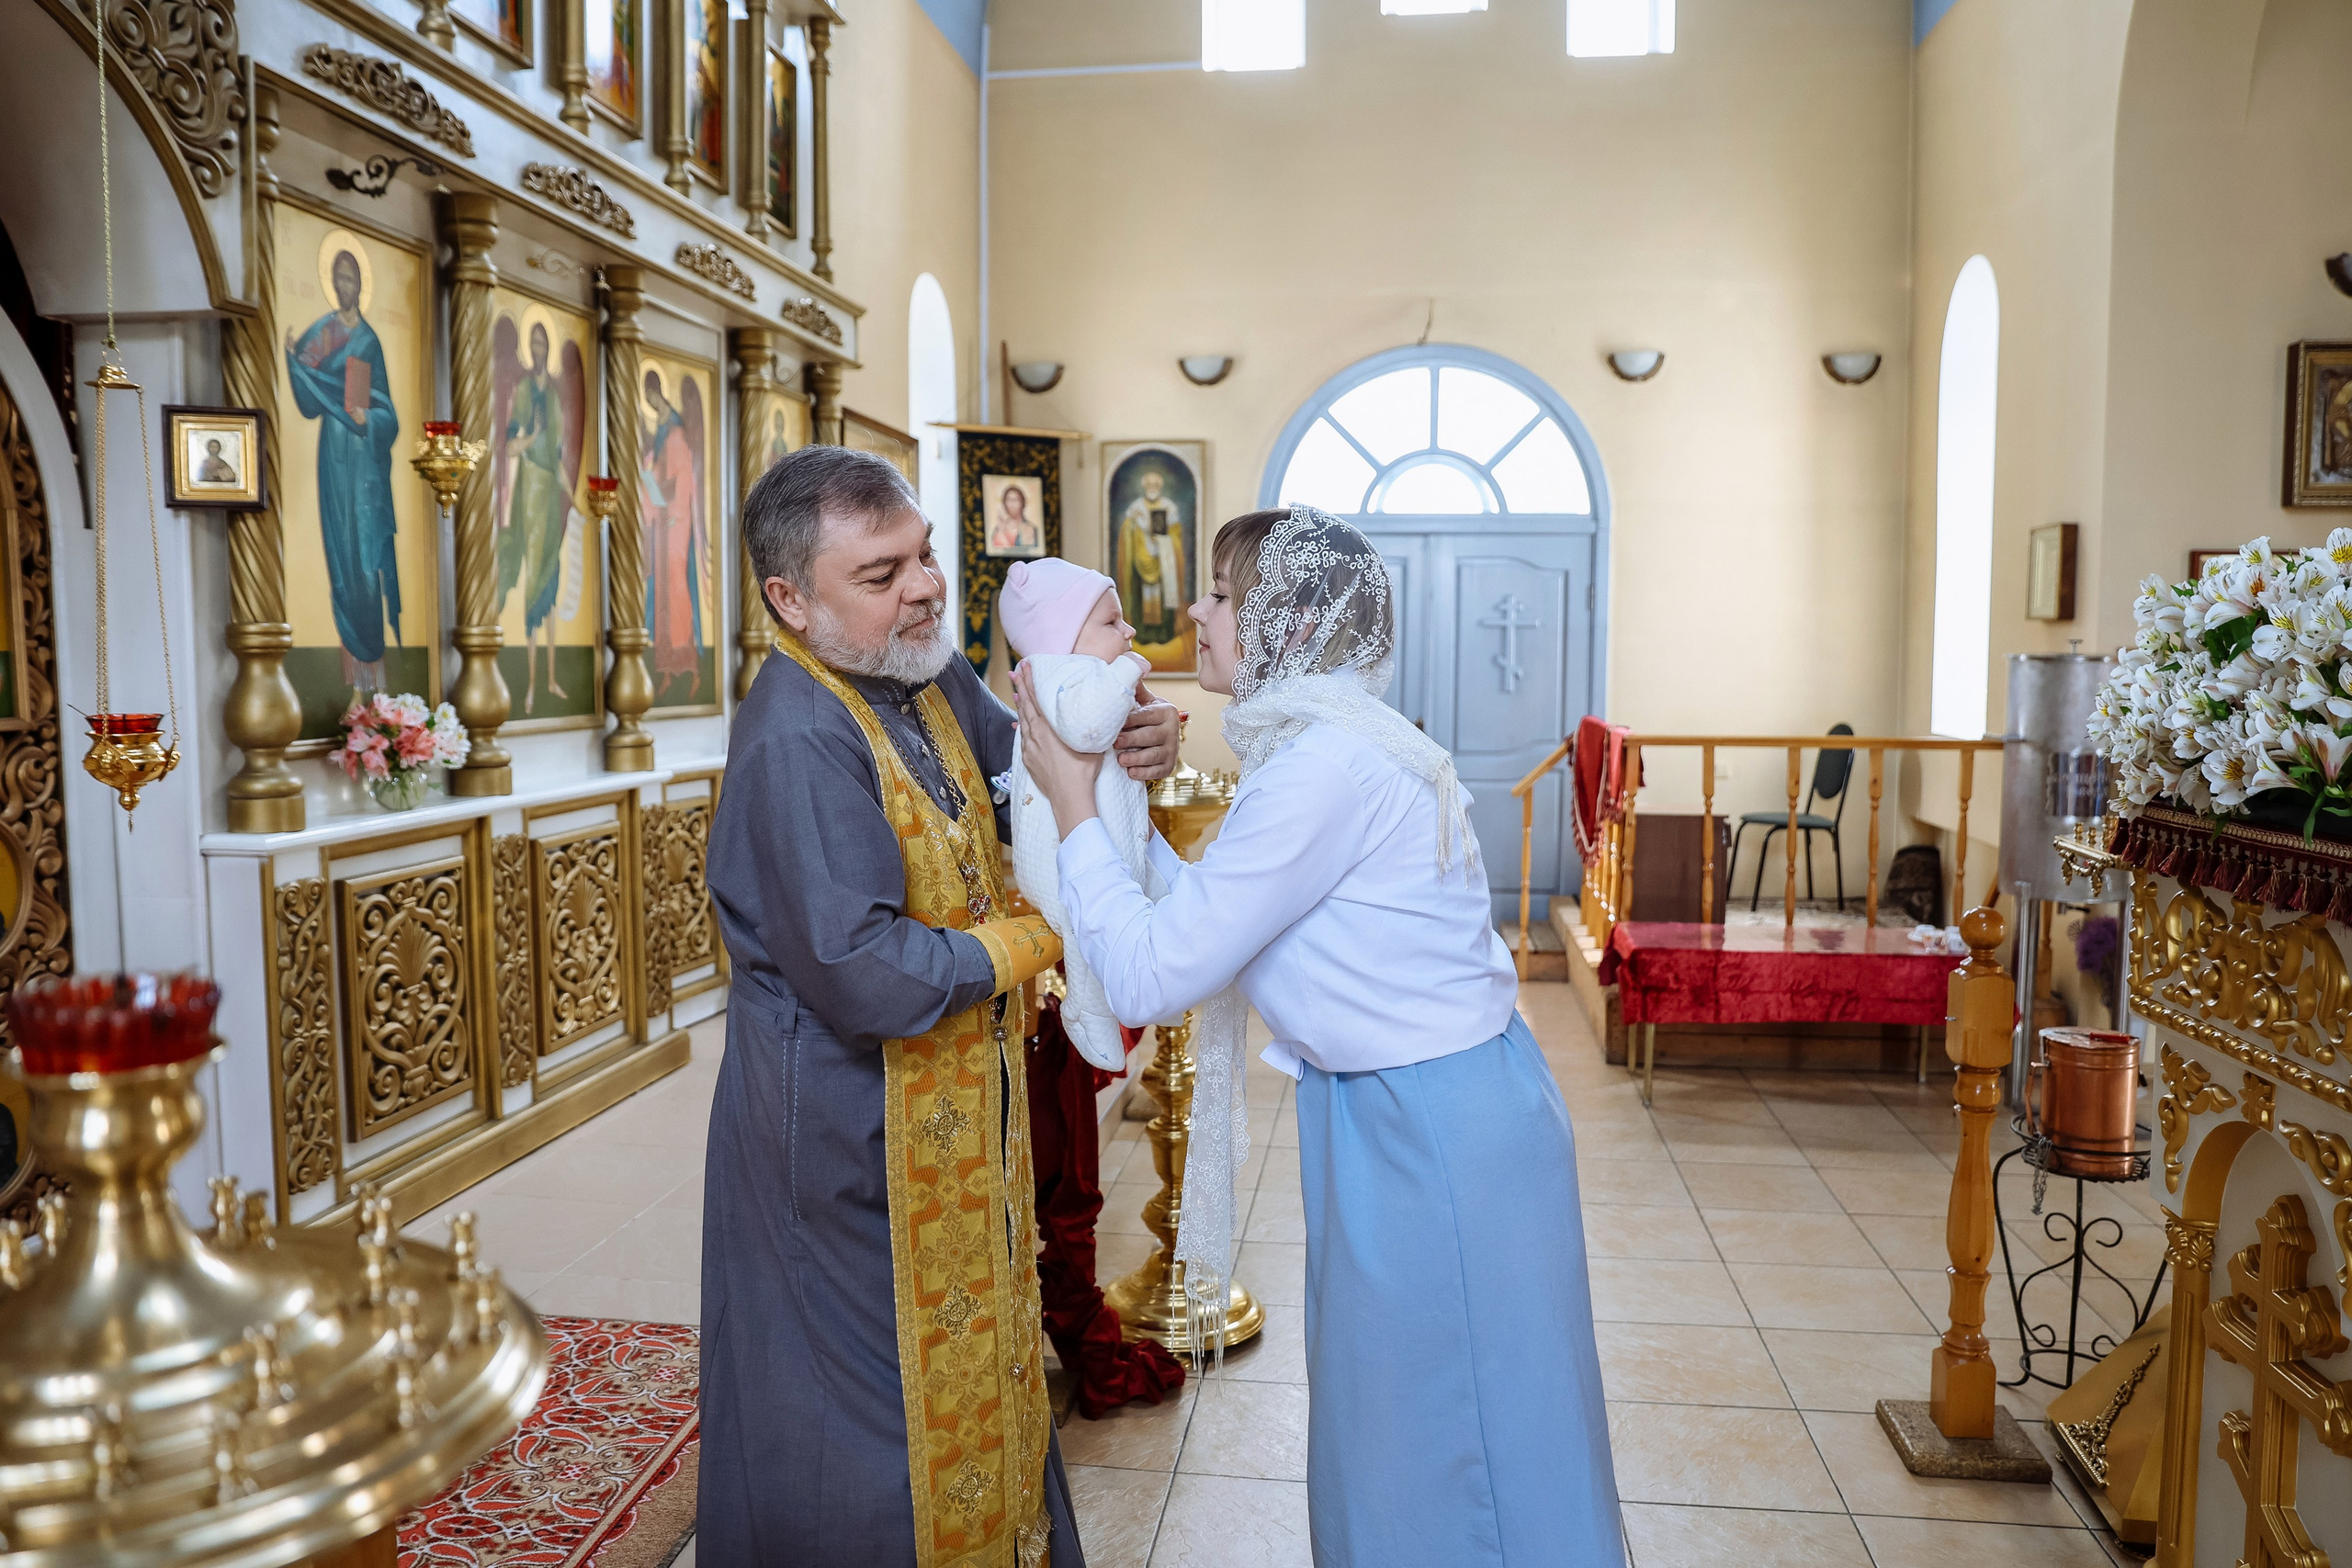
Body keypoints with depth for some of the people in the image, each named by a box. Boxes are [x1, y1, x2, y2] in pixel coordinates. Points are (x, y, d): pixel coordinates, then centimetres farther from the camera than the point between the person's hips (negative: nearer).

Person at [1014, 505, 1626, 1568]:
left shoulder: (1324, 766, -24)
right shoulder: (1326, 743, 7)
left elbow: (1151, 975, -23)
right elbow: (1203, 916, 10)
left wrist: (1074, 804, -13)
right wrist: (1119, 804, 6)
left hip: (1435, 1138, -10)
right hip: (1401, 1118, 10)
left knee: (1445, 1452, 10)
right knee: (1394, 1433, 25)